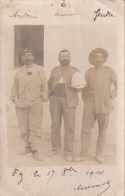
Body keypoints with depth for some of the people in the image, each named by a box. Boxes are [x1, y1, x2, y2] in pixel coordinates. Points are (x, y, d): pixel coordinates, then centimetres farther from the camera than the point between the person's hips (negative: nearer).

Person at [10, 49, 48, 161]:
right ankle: (28, 146, 20)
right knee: (24, 128, 6)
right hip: (21, 104, 3)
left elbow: (44, 84, 6)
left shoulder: (39, 69, 9)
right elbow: (15, 86, 18)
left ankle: (36, 150, -1)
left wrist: (44, 97, -1)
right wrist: (13, 97, 10)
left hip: (35, 104, -3)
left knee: (35, 128, -5)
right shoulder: (19, 72, 16)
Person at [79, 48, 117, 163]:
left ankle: (99, 154, 21)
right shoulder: (88, 72, 8)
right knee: (85, 130, -1)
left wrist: (110, 97, -8)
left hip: (104, 106, -2)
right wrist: (85, 100, 6)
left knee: (102, 131, 8)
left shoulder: (109, 71, -1)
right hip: (89, 106, 2)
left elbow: (118, 87, 0)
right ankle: (84, 154, 9)